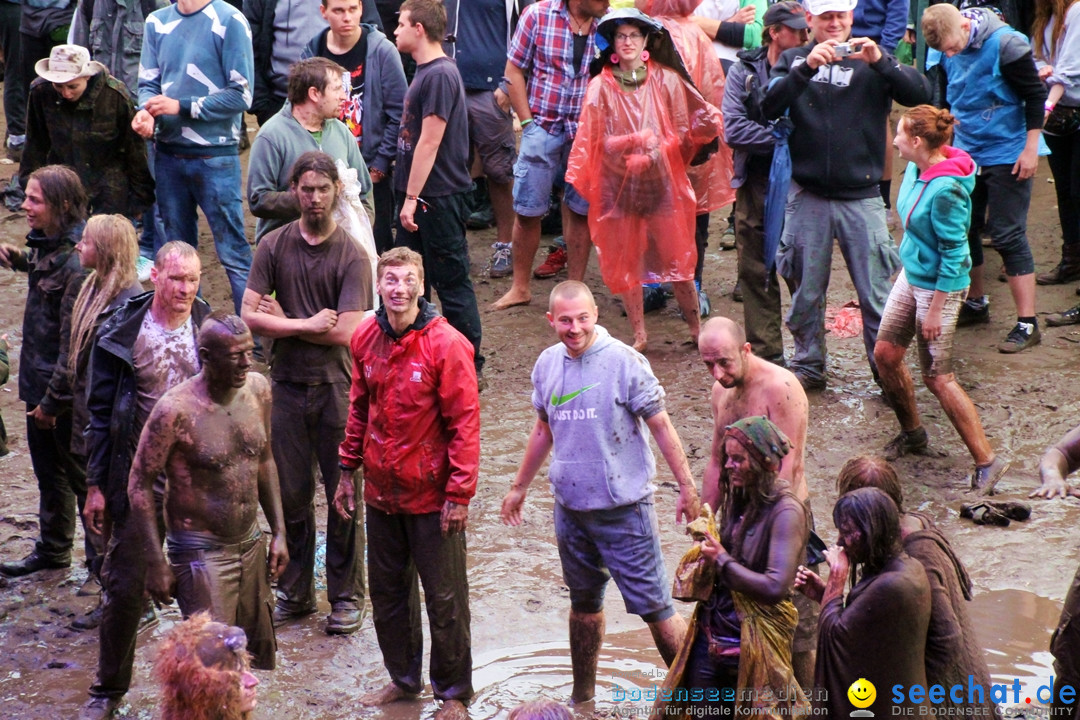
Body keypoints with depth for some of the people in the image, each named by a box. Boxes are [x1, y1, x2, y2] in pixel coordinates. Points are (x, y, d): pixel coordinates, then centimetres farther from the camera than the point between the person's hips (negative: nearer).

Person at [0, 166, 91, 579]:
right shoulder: (49, 247, 1)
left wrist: (53, 400, -21)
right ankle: (52, 550, 39)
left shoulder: (75, 265, -27)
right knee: (48, 470, 23)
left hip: (66, 391, -9)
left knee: (80, 475, 7)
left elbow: (73, 344, -26)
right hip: (40, 382, 9)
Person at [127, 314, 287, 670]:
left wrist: (278, 531, 12)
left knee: (260, 655, 14)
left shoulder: (258, 389, -1)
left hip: (251, 544, 7)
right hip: (201, 551, -7)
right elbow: (140, 484, -13)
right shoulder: (177, 410, -21)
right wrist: (156, 562, -15)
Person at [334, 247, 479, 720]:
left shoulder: (446, 344, -17)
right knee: (387, 592, 18)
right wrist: (348, 470, 12)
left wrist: (460, 493, -16)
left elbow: (465, 423, -15)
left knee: (445, 599, 6)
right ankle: (403, 679, 36)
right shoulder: (366, 338, 0)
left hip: (431, 495, -5)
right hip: (381, 490, 5)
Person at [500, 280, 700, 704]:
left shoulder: (624, 362, -14)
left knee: (653, 605, -5)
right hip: (570, 506, 5)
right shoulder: (547, 365, 3)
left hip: (624, 506, -5)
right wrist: (520, 487, 23)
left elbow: (660, 427, -10)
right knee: (583, 603, 18)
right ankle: (582, 696, 32)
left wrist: (686, 486, -12)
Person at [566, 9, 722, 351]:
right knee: (625, 262, 5)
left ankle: (696, 328, 13)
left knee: (676, 257, 0)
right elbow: (594, 140, -3)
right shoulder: (601, 86, 0)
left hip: (662, 182, -1)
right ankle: (639, 335, 15)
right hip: (618, 185, 1)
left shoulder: (666, 80, 1)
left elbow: (682, 132, 2)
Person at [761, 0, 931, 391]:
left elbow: (919, 94, -10)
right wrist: (806, 68, -24)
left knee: (877, 294, -2)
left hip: (861, 197, -1)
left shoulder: (872, 63, 5)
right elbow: (770, 106, -10)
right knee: (806, 293, 9)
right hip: (808, 196, 1)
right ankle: (808, 366, 23)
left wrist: (880, 62, -25)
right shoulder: (794, 59, 7)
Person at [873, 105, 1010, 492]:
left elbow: (954, 254, -24)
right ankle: (912, 433, 35)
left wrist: (935, 309, -20)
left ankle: (987, 461, 4)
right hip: (911, 274, 9)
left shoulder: (945, 190, -29)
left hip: (940, 286, -9)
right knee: (885, 352, 14)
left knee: (937, 378, -4)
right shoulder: (917, 168, -2)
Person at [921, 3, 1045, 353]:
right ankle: (975, 304, 31)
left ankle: (1027, 324, -3)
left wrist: (1030, 149, -14)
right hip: (965, 152, 7)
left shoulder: (1006, 45, -20)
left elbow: (1035, 97, -13)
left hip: (1006, 157, -7)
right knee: (962, 229, 12)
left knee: (1008, 236, -7)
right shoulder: (948, 51, -2)